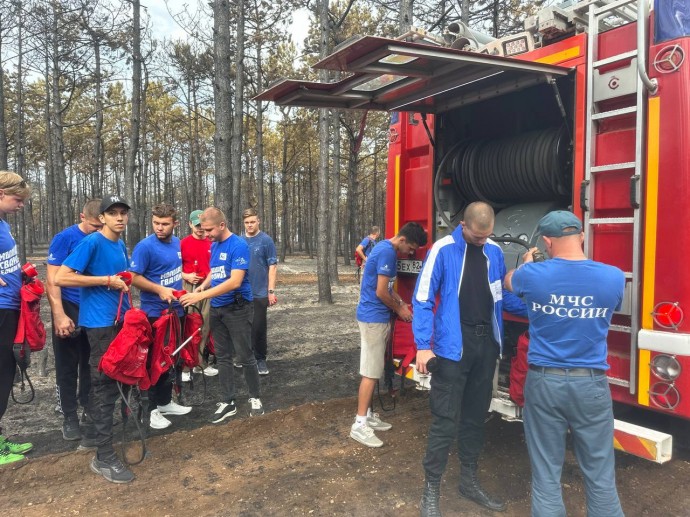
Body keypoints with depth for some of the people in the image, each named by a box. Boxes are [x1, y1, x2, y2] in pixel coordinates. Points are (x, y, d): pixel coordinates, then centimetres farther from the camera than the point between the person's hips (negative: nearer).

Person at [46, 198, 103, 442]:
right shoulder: (64, 238, -10)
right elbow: (53, 280, -12)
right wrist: (59, 316, -17)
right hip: (70, 311, -3)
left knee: (91, 363, 12)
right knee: (67, 367, 5)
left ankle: (89, 409, 27)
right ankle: (69, 417, 17)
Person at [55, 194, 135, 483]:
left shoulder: (121, 246, 12)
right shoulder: (91, 242, -12)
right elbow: (60, 278, -20)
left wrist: (123, 284, 9)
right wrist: (107, 280, -19)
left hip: (121, 319, 8)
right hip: (100, 322, -8)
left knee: (114, 381, 18)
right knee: (105, 385, -5)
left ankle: (96, 433, 38)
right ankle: (104, 458, 2)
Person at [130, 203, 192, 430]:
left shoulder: (176, 242, 6)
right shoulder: (145, 246, -16)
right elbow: (134, 277, -17)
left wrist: (184, 279, 9)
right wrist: (159, 289, -26)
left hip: (175, 310, 7)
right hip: (155, 313, -7)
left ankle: (165, 401, 30)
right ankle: (151, 409, 13)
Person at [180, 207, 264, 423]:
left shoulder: (239, 245, -17)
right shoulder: (214, 245, 8)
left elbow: (235, 281, -25)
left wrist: (201, 296, -26)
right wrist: (202, 286, -1)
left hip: (237, 308, -7)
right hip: (217, 308, 7)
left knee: (245, 356, 2)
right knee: (222, 356, 10)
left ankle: (255, 397, 19)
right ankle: (227, 402, 20)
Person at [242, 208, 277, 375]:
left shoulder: (266, 241, -5)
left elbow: (272, 266, -7)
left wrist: (271, 290, -13)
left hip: (260, 292, -4)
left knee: (259, 327, 2)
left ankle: (260, 359, 14)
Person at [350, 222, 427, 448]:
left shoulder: (386, 250, 14)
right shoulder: (387, 252, -18)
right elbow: (381, 292, -20)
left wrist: (401, 303, 10)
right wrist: (399, 310, -5)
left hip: (376, 317, 10)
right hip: (374, 318, -10)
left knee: (374, 371, 15)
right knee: (371, 373, -6)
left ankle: (367, 415, 24)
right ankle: (359, 425, 1)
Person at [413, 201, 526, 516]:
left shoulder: (495, 252, 5)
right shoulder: (443, 250, -11)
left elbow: (504, 295, 14)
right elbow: (423, 300, -11)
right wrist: (423, 346, -16)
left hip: (487, 345, 6)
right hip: (453, 347, -5)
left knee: (476, 417, 16)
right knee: (445, 420, -1)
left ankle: (469, 481, 33)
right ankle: (431, 489, 14)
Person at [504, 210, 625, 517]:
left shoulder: (532, 275, -10)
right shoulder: (614, 277, -7)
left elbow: (508, 281, 15)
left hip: (544, 381, 0)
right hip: (591, 384, 1)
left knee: (546, 474, 9)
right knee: (600, 477, 12)